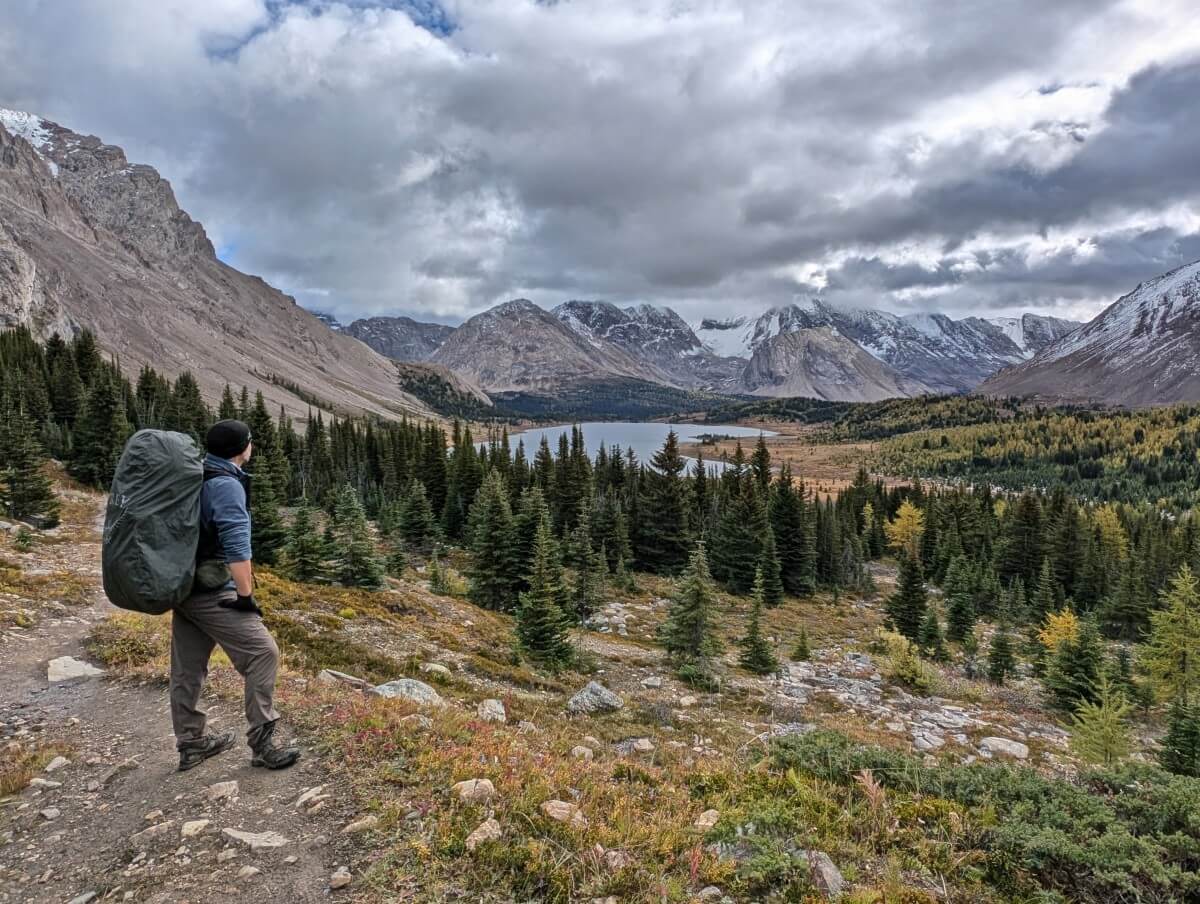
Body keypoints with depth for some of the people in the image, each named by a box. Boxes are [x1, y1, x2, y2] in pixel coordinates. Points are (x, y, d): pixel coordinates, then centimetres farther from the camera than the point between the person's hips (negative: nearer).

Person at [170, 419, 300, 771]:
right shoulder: (226, 485, -17)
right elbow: (237, 546, -22)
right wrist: (246, 595, -16)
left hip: (184, 586, 10)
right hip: (212, 593, -10)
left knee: (187, 667, 15)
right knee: (263, 653, -5)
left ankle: (191, 743, 28)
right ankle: (263, 744, -2)